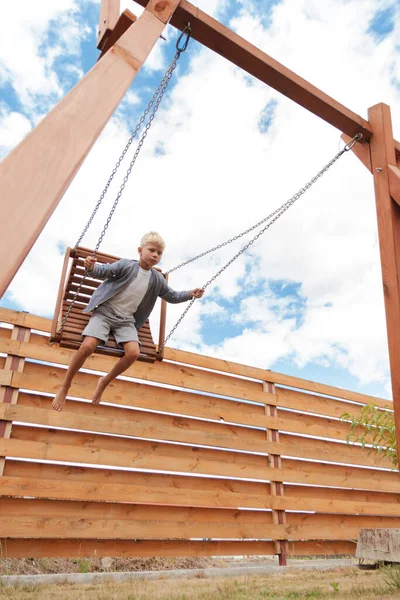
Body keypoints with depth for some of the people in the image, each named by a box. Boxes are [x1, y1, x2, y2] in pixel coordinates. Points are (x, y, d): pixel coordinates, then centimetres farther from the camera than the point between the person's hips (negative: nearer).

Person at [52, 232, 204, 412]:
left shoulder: (157, 279, 4)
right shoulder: (126, 265, -7)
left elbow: (171, 296, 16)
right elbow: (103, 271, -10)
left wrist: (190, 294, 1)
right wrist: (91, 267, -33)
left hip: (127, 319, 4)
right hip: (105, 311, -4)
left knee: (133, 352, -22)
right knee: (88, 346, -25)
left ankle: (104, 382, 5)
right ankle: (65, 386, -2)